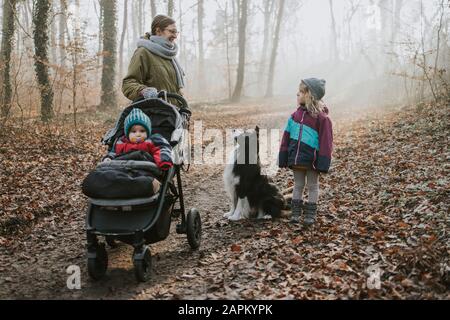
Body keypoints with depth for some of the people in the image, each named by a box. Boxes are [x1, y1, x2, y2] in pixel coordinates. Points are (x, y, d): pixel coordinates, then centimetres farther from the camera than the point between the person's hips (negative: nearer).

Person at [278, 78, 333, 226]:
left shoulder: (321, 117, -13)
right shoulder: (296, 115, 4)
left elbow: (325, 142, -14)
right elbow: (287, 137, 7)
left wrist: (322, 163, -16)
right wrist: (283, 158, 4)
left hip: (311, 160, -5)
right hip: (296, 158, 5)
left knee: (312, 186, 10)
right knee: (298, 185, 15)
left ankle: (310, 214, 20)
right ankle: (296, 212, 24)